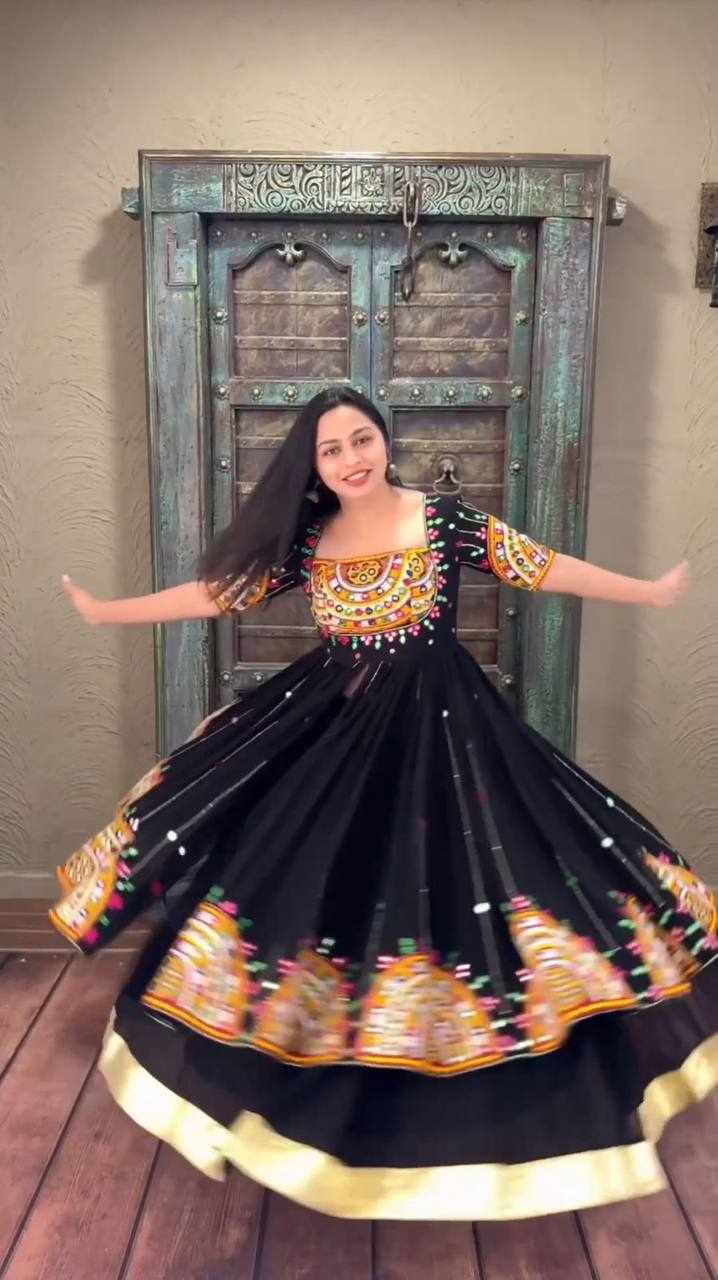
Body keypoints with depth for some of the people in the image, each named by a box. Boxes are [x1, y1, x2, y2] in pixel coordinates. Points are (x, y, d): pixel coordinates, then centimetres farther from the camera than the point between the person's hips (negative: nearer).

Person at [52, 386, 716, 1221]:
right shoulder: (305, 542, 0)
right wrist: (105, 612, 9)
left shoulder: (446, 519, -8)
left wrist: (650, 593, 0)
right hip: (331, 728, 3)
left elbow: (547, 569, -4)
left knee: (442, 889, 1)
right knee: (323, 889, 9)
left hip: (436, 730, -3)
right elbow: (217, 592, 5)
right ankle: (320, 1059, 33)